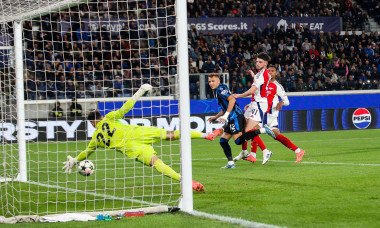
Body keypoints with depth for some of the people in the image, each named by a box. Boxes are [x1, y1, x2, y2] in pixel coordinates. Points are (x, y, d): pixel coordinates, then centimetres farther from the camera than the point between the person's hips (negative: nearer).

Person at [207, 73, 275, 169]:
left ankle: (262, 130, -16)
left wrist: (225, 116, -23)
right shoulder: (216, 91, 22)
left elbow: (232, 100, -21)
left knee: (238, 140, -20)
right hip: (231, 119, 10)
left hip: (236, 117, -10)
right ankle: (230, 163, 4)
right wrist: (215, 117, 26)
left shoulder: (221, 89, -8)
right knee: (223, 141, 6)